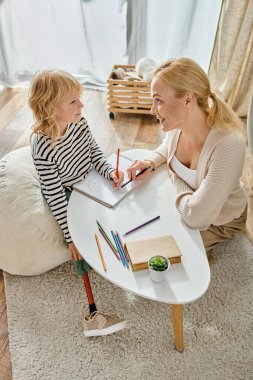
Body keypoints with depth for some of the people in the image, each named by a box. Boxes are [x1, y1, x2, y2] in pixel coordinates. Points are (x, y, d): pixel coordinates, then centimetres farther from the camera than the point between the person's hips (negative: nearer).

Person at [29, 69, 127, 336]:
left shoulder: (78, 121, -16)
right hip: (67, 197, -6)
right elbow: (55, 197, -27)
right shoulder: (43, 147, -32)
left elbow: (94, 151, 2)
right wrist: (72, 237, -23)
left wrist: (109, 171, -17)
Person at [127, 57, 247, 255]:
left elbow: (195, 217, -37)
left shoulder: (228, 144, -38)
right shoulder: (176, 125, -17)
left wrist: (175, 178, -20)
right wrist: (151, 162, -14)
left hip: (220, 222, -5)